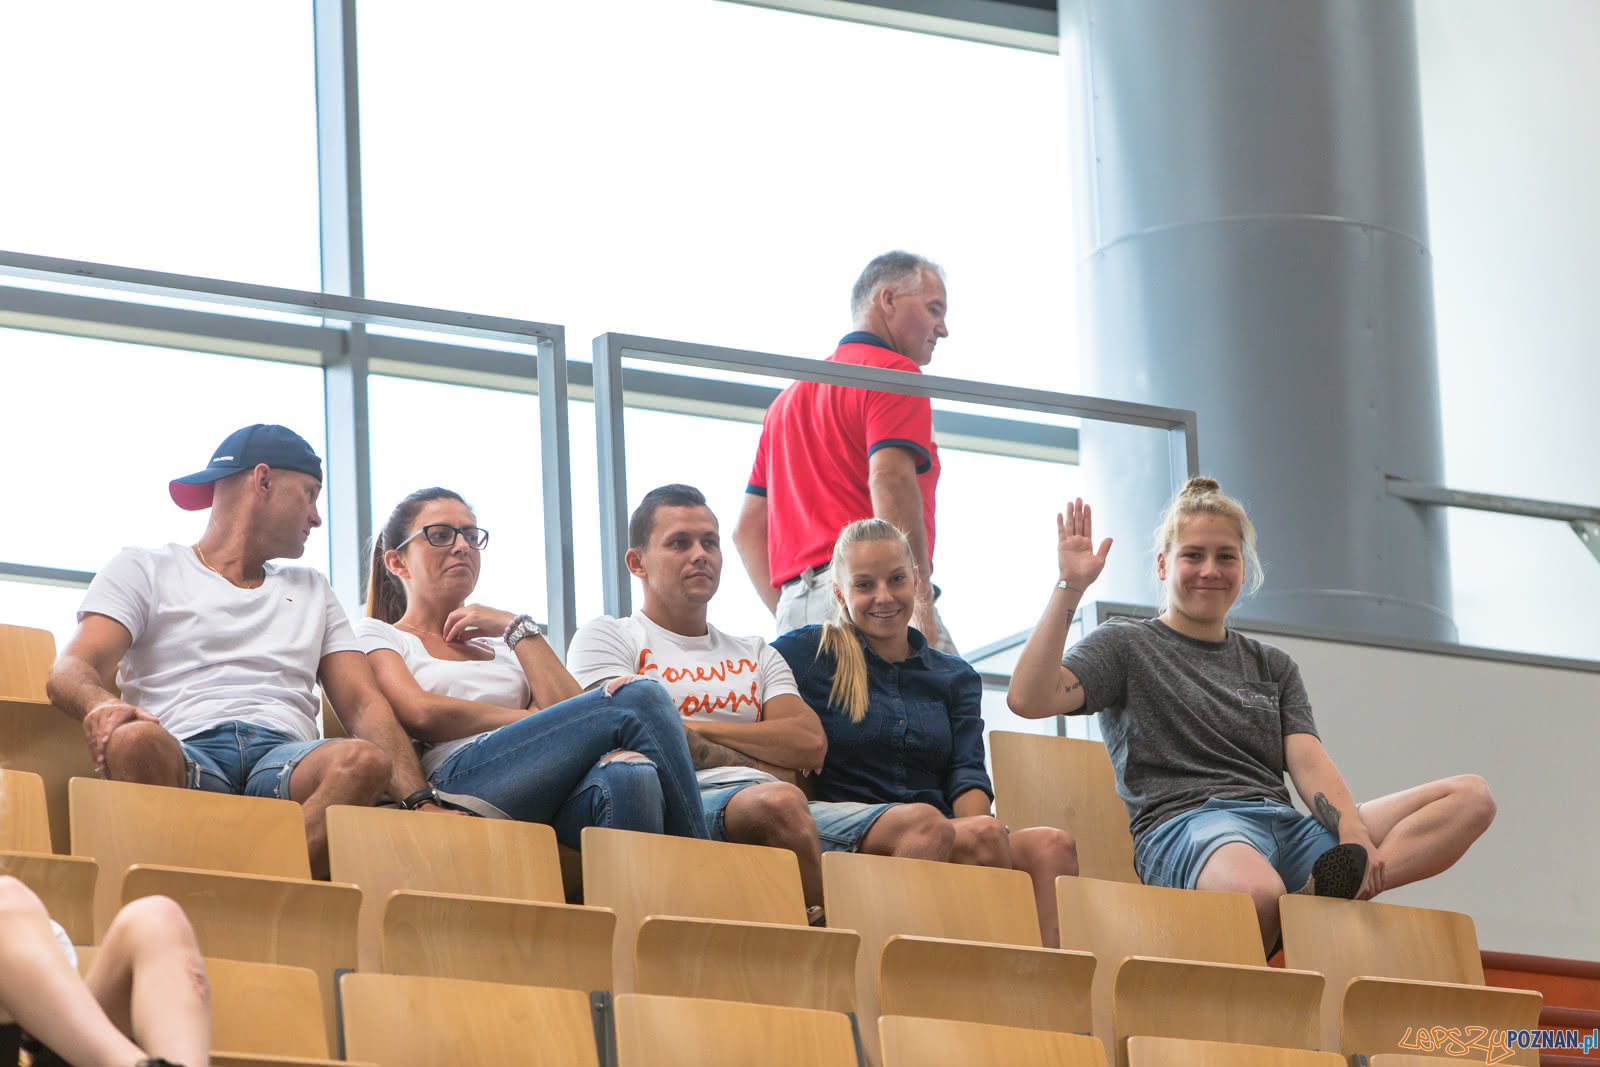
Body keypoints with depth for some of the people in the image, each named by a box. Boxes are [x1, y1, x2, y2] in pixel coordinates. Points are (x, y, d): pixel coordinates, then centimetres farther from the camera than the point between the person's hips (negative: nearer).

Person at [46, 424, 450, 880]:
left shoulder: (313, 591, 34)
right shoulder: (143, 569, 21)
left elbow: (363, 705, 22)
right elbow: (71, 671, 5)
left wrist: (418, 801, 2)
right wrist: (103, 704, -22)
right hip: (186, 757, -3)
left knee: (365, 760, -33)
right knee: (135, 740, -39)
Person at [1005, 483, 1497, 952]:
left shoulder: (1272, 666, 29)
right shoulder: (1127, 646, 15)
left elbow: (1308, 762, 11)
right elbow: (1028, 698, -3)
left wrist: (1355, 838, -10)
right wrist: (1069, 588, -8)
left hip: (1288, 829, 7)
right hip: (1184, 824, -7)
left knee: (1471, 796, -16)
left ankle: (1324, 894, -34)